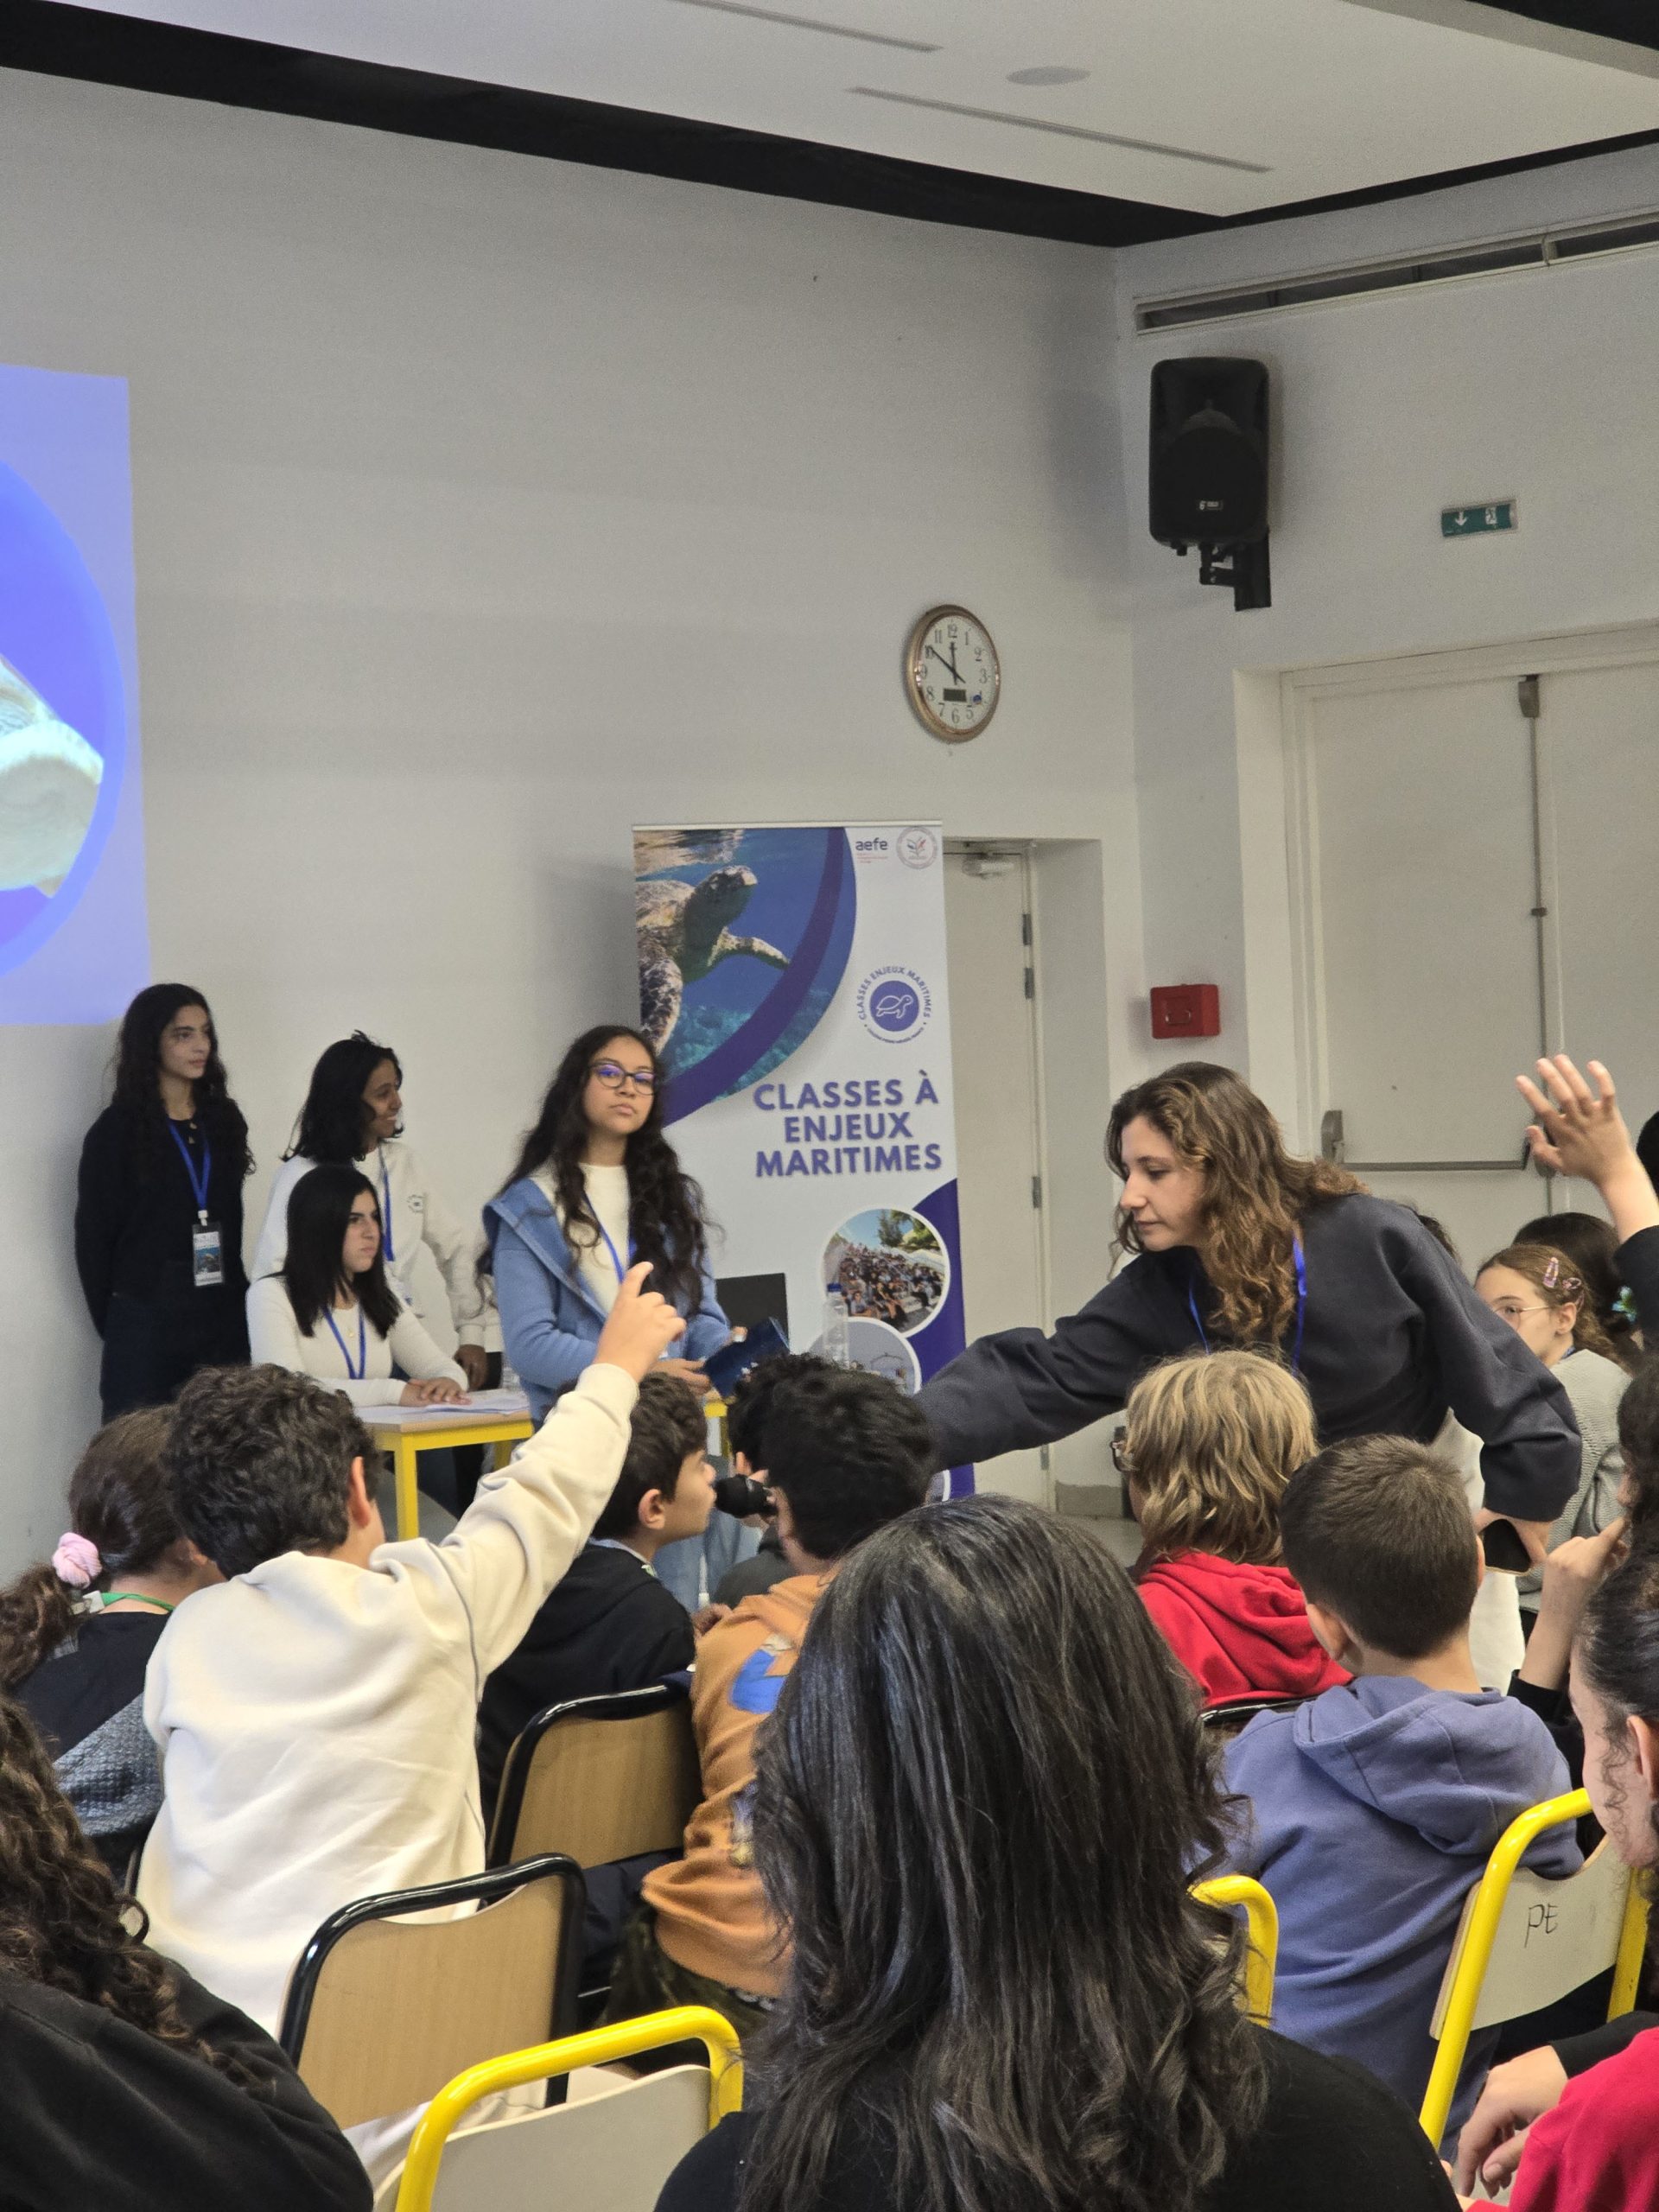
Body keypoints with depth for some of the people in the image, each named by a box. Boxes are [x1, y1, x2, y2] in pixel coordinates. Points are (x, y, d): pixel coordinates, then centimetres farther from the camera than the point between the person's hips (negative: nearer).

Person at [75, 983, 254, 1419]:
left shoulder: (223, 1119, 11)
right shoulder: (117, 1130, -2)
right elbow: (92, 1237, 0)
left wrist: (237, 1298, 6)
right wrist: (114, 1325, 0)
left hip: (223, 1319, 4)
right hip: (147, 1323, -4)